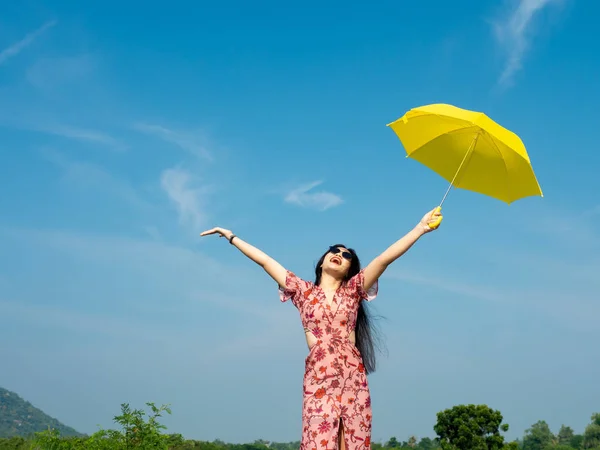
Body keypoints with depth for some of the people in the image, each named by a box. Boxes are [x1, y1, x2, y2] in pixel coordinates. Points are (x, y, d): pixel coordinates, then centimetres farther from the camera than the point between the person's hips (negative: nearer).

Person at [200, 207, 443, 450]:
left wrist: (420, 228, -3)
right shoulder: (303, 291, 14)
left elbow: (385, 258, 5)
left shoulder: (353, 289, 13)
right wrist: (231, 237, 20)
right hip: (318, 380, -1)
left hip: (353, 379, 1)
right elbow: (264, 260, 17)